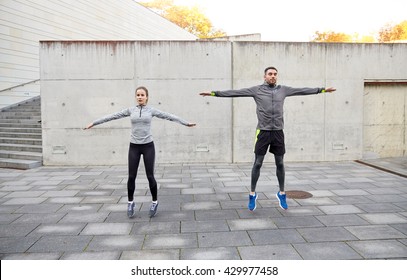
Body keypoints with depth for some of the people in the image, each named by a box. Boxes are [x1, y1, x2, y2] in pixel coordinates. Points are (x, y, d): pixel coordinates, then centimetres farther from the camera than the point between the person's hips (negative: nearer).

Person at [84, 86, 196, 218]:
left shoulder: (151, 110, 3)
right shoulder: (130, 110, 6)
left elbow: (169, 116, 3)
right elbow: (112, 116, 6)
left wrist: (186, 123, 2)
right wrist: (94, 123, 6)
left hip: (148, 146, -1)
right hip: (134, 147, 1)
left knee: (150, 176, -1)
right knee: (131, 176, 1)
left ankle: (154, 202, 18)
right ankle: (131, 202, 21)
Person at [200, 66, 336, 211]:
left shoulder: (283, 89, 8)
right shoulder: (257, 90, -1)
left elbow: (302, 90, 14)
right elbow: (235, 92, -5)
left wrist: (322, 90, 17)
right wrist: (214, 93, -10)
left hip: (278, 132, 3)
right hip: (263, 132, -3)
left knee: (280, 164, 10)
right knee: (257, 164, 2)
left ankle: (281, 193, 27)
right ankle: (252, 194, 16)